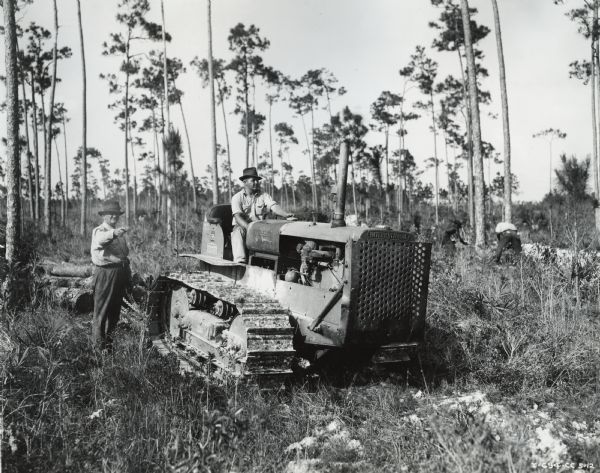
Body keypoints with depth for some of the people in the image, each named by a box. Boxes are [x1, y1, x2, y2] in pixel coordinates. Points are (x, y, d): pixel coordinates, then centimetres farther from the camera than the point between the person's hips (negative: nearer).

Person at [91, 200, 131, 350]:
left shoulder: (120, 233, 19)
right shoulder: (99, 231, -7)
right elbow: (100, 239, -33)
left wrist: (128, 273, 24)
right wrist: (113, 233, -53)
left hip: (121, 274, 8)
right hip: (105, 273, -8)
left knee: (115, 310, 15)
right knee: (101, 310, -3)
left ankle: (110, 340, 27)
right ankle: (99, 344, 2)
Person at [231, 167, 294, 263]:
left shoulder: (264, 196, 9)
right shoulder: (237, 198, 1)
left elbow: (274, 206, -8)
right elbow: (238, 217, -14)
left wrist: (286, 214, -32)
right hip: (242, 227, -2)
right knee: (238, 231, -36)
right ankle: (240, 261, -49)